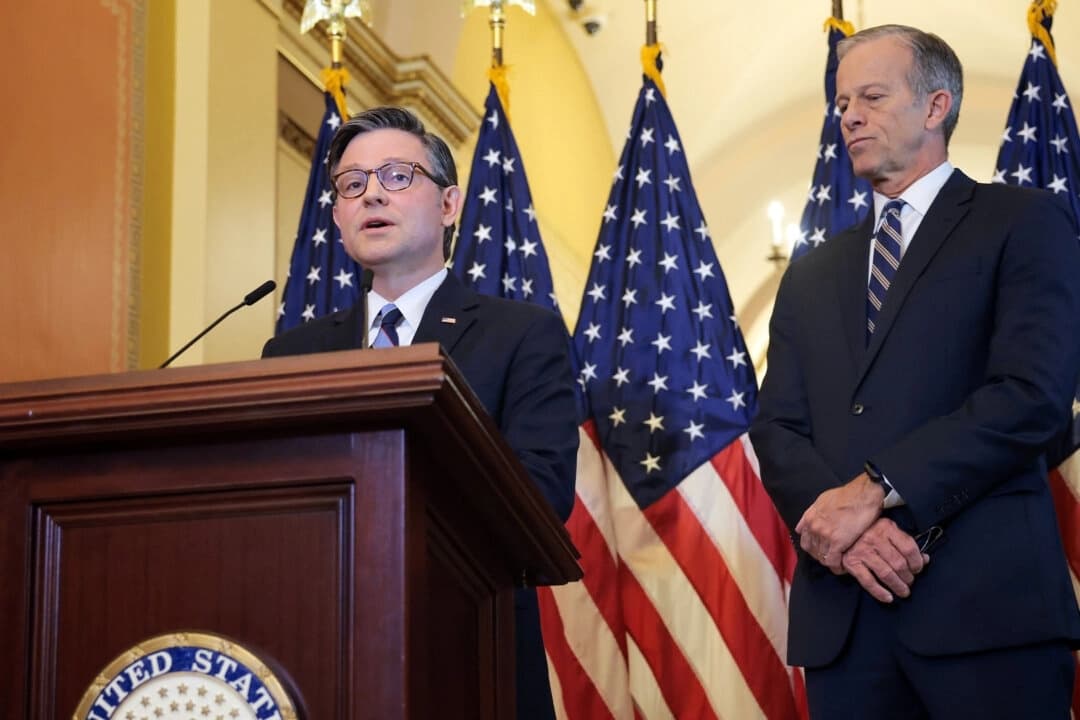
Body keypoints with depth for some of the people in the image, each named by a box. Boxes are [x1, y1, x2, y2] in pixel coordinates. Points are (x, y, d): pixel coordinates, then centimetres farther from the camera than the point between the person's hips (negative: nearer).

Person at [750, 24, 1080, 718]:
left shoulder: (1023, 223, 4)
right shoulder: (812, 275, 20)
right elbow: (776, 429, 10)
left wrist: (875, 491, -14)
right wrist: (839, 526, -10)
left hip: (987, 602, -4)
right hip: (841, 615, 4)